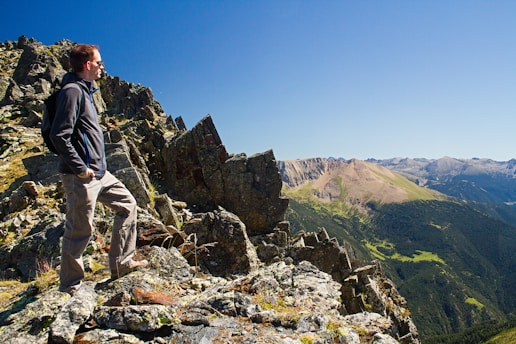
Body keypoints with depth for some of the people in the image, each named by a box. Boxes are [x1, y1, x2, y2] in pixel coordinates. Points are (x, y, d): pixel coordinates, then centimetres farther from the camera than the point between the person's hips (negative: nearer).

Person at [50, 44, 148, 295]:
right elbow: (59, 136, -21)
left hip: (99, 172, 10)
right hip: (81, 177, -10)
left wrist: (97, 165, 17)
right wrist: (80, 168, -19)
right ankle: (70, 288, 17)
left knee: (127, 205, 13)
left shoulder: (85, 90, 17)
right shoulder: (72, 91, -13)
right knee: (79, 230, 0)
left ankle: (121, 263, 20)